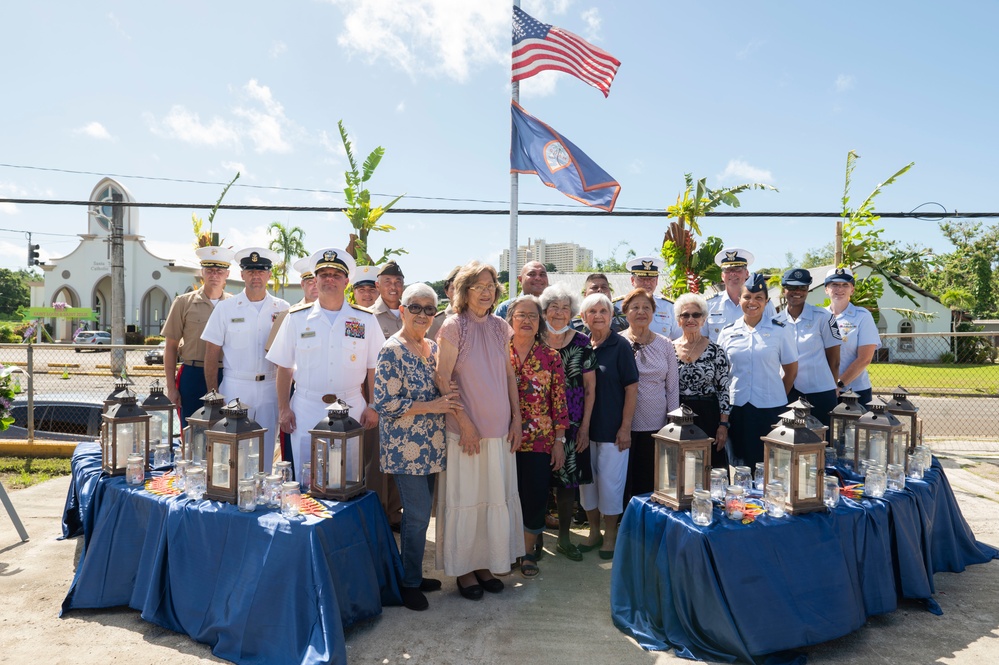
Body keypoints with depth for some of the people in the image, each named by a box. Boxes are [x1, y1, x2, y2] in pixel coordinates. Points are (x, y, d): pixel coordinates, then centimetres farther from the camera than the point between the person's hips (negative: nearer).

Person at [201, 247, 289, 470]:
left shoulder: (282, 309, 5)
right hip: (235, 387, -1)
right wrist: (213, 394, -2)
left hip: (270, 388, 1)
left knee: (266, 450, 9)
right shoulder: (225, 308, 3)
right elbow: (212, 354, 3)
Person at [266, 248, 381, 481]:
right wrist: (283, 408, 1)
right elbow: (284, 367, 6)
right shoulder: (296, 319, 5)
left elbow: (374, 368, 4)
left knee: (348, 479, 7)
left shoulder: (365, 320, 4)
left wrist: (373, 408, -1)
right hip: (306, 410, 0)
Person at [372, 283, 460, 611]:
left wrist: (449, 401, -1)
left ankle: (413, 574, 29)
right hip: (405, 446, -7)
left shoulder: (433, 348, 10)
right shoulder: (392, 350, -13)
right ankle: (409, 583, 16)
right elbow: (383, 403, -18)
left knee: (419, 513, 15)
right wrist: (432, 406, -19)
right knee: (418, 515, -2)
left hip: (430, 446, 7)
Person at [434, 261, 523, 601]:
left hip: (500, 428, 5)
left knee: (497, 496, 13)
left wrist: (516, 419, 7)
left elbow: (509, 375, 12)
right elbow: (443, 379, -11)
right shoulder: (453, 327, -8)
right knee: (465, 498, 6)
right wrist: (464, 422, -15)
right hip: (466, 429, -5)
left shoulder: (500, 327, 8)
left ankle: (485, 563, 29)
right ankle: (463, 568, 23)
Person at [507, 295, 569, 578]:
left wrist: (559, 440, -1)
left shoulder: (551, 357, 1)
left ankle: (528, 551, 25)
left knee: (535, 496, 4)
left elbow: (559, 401, 1)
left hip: (539, 440, 0)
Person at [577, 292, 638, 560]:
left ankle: (610, 534, 22)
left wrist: (626, 427, -12)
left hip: (612, 428, -4)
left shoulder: (620, 346, -7)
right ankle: (594, 531, 29)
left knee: (610, 482, 3)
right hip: (584, 427, 4)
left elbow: (631, 388, -8)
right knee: (586, 480, 12)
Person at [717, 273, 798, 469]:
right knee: (739, 466, 9)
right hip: (736, 407, 2)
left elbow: (791, 370, 7)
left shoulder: (779, 331, 1)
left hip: (770, 409, -2)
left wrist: (778, 397, 7)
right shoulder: (728, 332, 5)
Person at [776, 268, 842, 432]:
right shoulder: (776, 321, 3)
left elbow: (834, 359, 0)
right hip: (788, 392, 3)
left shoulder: (822, 317, -5)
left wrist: (833, 389, 2)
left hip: (820, 393, -2)